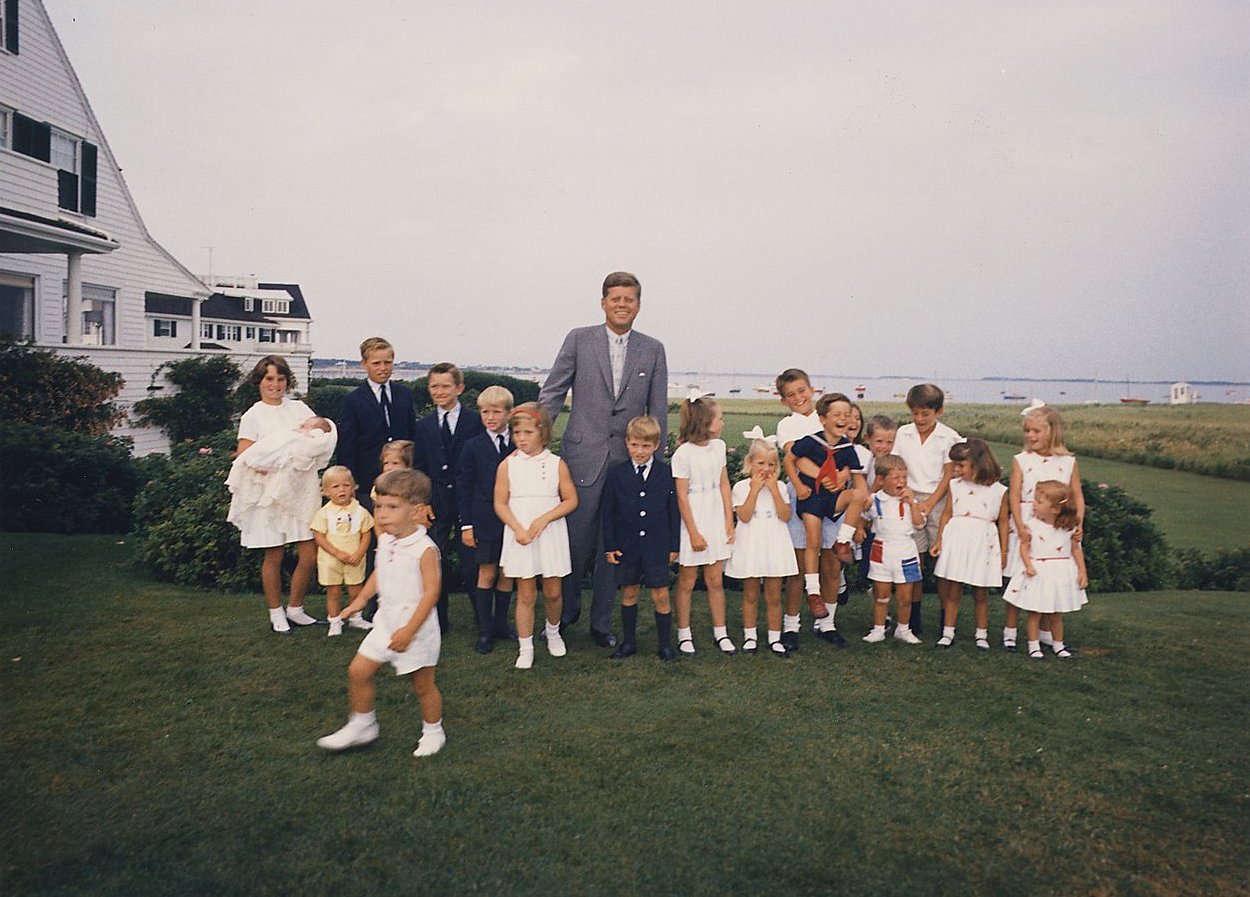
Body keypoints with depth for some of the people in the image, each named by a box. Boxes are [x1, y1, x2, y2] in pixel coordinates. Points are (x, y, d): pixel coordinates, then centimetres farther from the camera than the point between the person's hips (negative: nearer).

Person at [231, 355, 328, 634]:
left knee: (309, 556, 2)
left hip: (304, 489, 3)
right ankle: (276, 613, 23)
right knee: (274, 557, 6)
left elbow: (323, 433, 9)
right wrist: (260, 466, -25)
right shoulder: (252, 416, 2)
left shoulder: (299, 408, 11)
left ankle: (295, 609, 21)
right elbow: (243, 458, -5)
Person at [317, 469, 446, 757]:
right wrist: (360, 600, 11)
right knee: (358, 671, 8)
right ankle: (361, 726, 28)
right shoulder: (385, 542, 2)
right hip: (386, 623, 7)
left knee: (423, 684, 7)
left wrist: (408, 630, -25)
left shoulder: (425, 549, -22)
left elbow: (431, 592, -23)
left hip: (415, 628, -7)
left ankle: (433, 732, 29)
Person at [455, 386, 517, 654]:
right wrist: (466, 524, -3)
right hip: (485, 520, -2)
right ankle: (485, 631, 13)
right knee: (486, 574, 2)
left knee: (507, 575, 9)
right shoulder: (473, 447, -1)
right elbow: (463, 487, 1)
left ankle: (500, 624, 25)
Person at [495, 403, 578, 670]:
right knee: (525, 595, 3)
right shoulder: (508, 465, -1)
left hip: (551, 535, 1)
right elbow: (500, 503, -1)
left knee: (553, 592, 9)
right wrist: (518, 529, -15)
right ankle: (525, 648, 15)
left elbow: (571, 500, -2)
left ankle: (553, 632, 37)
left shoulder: (557, 464, -1)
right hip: (520, 536, 0)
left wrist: (544, 519, -15)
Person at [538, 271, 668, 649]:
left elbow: (658, 411, 9)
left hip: (629, 460, 2)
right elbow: (551, 394, 4)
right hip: (583, 457, -2)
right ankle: (566, 610, 27)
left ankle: (601, 621, 24)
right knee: (576, 540, 2)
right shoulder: (579, 339, 2)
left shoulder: (653, 350, 7)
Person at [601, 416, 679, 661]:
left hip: (657, 546, -1)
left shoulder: (667, 473, -3)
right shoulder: (617, 474, -1)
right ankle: (628, 642, 26)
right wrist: (609, 545, -1)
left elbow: (674, 511, 2)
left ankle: (665, 644, 18)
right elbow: (608, 512, 3)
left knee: (660, 595, 3)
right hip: (626, 546, 1)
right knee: (629, 593, 12)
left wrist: (674, 545, 1)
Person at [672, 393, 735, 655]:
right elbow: (681, 497, -12)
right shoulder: (683, 453, -14)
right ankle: (684, 635, 21)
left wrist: (729, 522, 6)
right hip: (693, 523, -5)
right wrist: (694, 533, -12)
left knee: (715, 581, 12)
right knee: (687, 582, 8)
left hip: (716, 522, 5)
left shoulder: (718, 446, 5)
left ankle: (720, 633, 22)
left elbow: (724, 486, 10)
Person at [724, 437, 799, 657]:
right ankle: (750, 636, 23)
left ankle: (774, 639, 17)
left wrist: (773, 489, -13)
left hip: (774, 546, 1)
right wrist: (755, 489, -15)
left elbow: (785, 516, -8)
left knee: (774, 596, 6)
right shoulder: (741, 487, -3)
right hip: (750, 546, -1)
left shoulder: (779, 487, 3)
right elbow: (744, 516, -15)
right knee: (750, 595, 10)